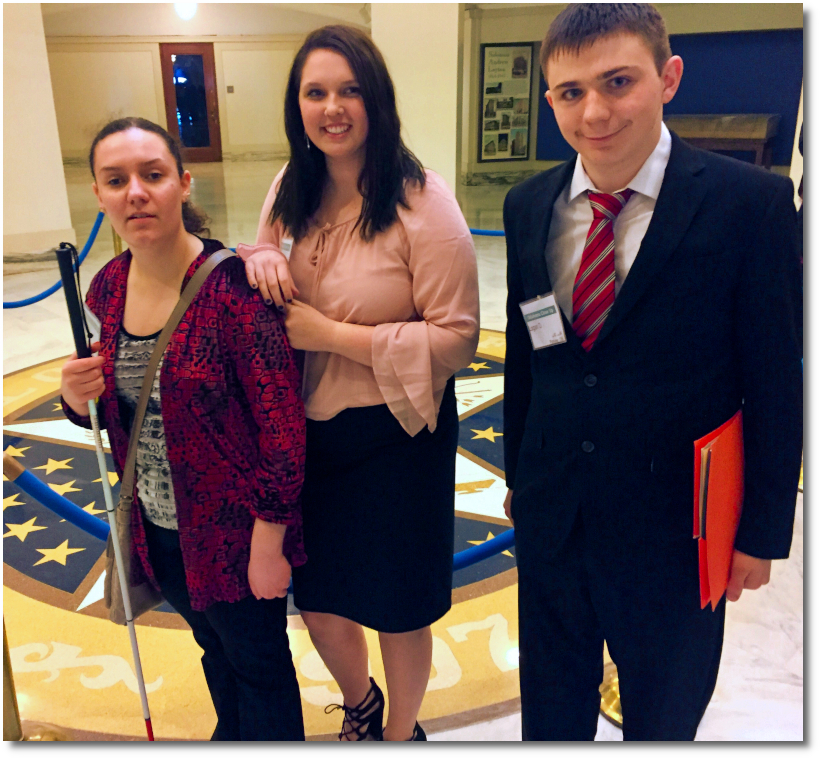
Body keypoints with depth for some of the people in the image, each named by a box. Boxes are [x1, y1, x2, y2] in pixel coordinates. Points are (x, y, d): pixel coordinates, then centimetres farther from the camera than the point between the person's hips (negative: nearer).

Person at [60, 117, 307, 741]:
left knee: (258, 664, 18)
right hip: (157, 527, 6)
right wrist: (78, 397, -13)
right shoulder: (109, 288, -3)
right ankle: (232, 733, 57)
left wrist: (269, 542, -17)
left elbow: (282, 423, -22)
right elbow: (115, 406, 10)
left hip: (233, 528, -6)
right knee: (213, 645, 30)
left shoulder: (231, 285, -24)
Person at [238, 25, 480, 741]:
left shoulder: (421, 202, -17)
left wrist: (332, 335, -21)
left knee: (396, 608, 15)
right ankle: (360, 705, 55)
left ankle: (401, 732, 48)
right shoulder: (291, 192, 2)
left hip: (396, 436, -5)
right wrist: (261, 259, -8)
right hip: (306, 432, 6)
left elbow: (457, 337, -19)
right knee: (316, 601, 21)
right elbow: (265, 259, 17)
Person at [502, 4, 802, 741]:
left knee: (664, 712, 22)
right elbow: (522, 354, 5)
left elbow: (777, 385, -10)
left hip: (674, 522, -3)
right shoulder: (529, 205, -2)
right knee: (551, 705, 24)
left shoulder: (752, 203, -15)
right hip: (550, 512, 4)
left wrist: (762, 531, -5)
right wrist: (518, 474, 12)